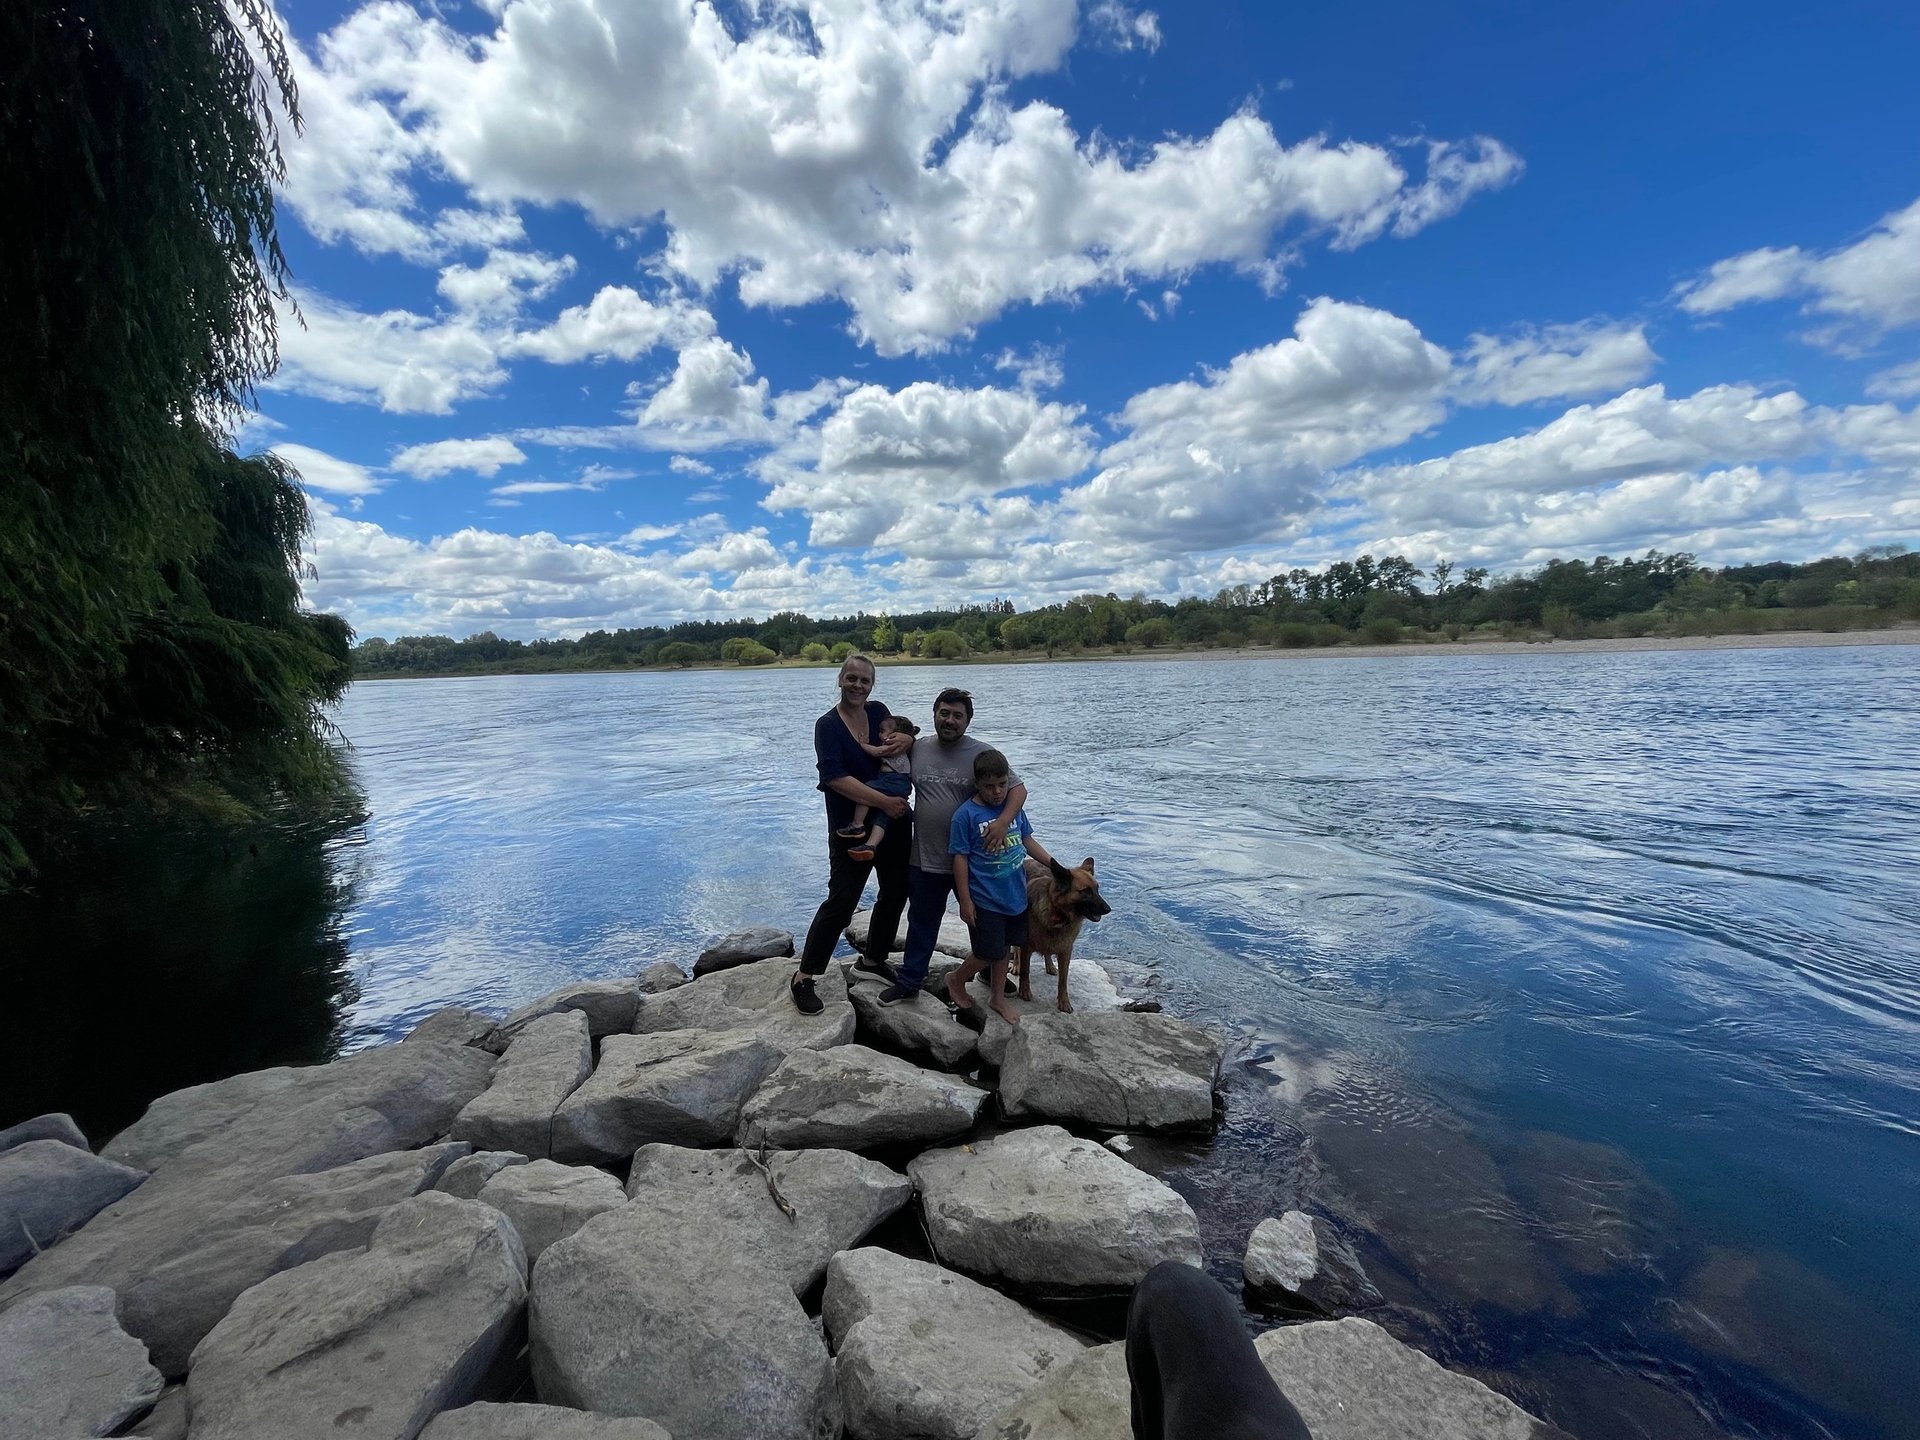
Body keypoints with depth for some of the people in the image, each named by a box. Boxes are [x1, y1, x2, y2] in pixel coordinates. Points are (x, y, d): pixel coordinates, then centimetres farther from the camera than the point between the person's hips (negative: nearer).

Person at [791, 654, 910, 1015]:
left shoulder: (878, 711, 4)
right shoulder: (828, 725, -11)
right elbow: (836, 778, -22)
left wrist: (902, 741, -8)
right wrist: (884, 801, -25)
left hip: (894, 823, 6)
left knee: (896, 892, 16)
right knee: (841, 901, -7)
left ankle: (873, 959, 38)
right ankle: (803, 977, 7)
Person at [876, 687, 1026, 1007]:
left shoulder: (982, 754, -10)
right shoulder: (918, 748, 1)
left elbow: (1017, 788, -14)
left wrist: (1002, 822, -30)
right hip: (924, 860, 3)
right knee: (921, 921, 16)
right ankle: (909, 982, 30)